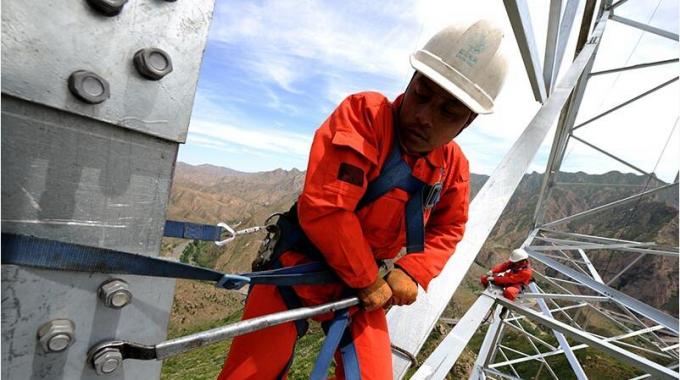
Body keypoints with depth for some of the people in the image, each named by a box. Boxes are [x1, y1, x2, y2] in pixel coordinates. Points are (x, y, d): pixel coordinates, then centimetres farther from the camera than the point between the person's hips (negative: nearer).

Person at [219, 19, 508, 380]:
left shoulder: (454, 166, -3)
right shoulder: (363, 113, -23)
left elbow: (447, 230, 12)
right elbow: (324, 207, -31)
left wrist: (412, 271, -8)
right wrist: (368, 280, -18)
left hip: (366, 285, 5)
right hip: (299, 267, -4)